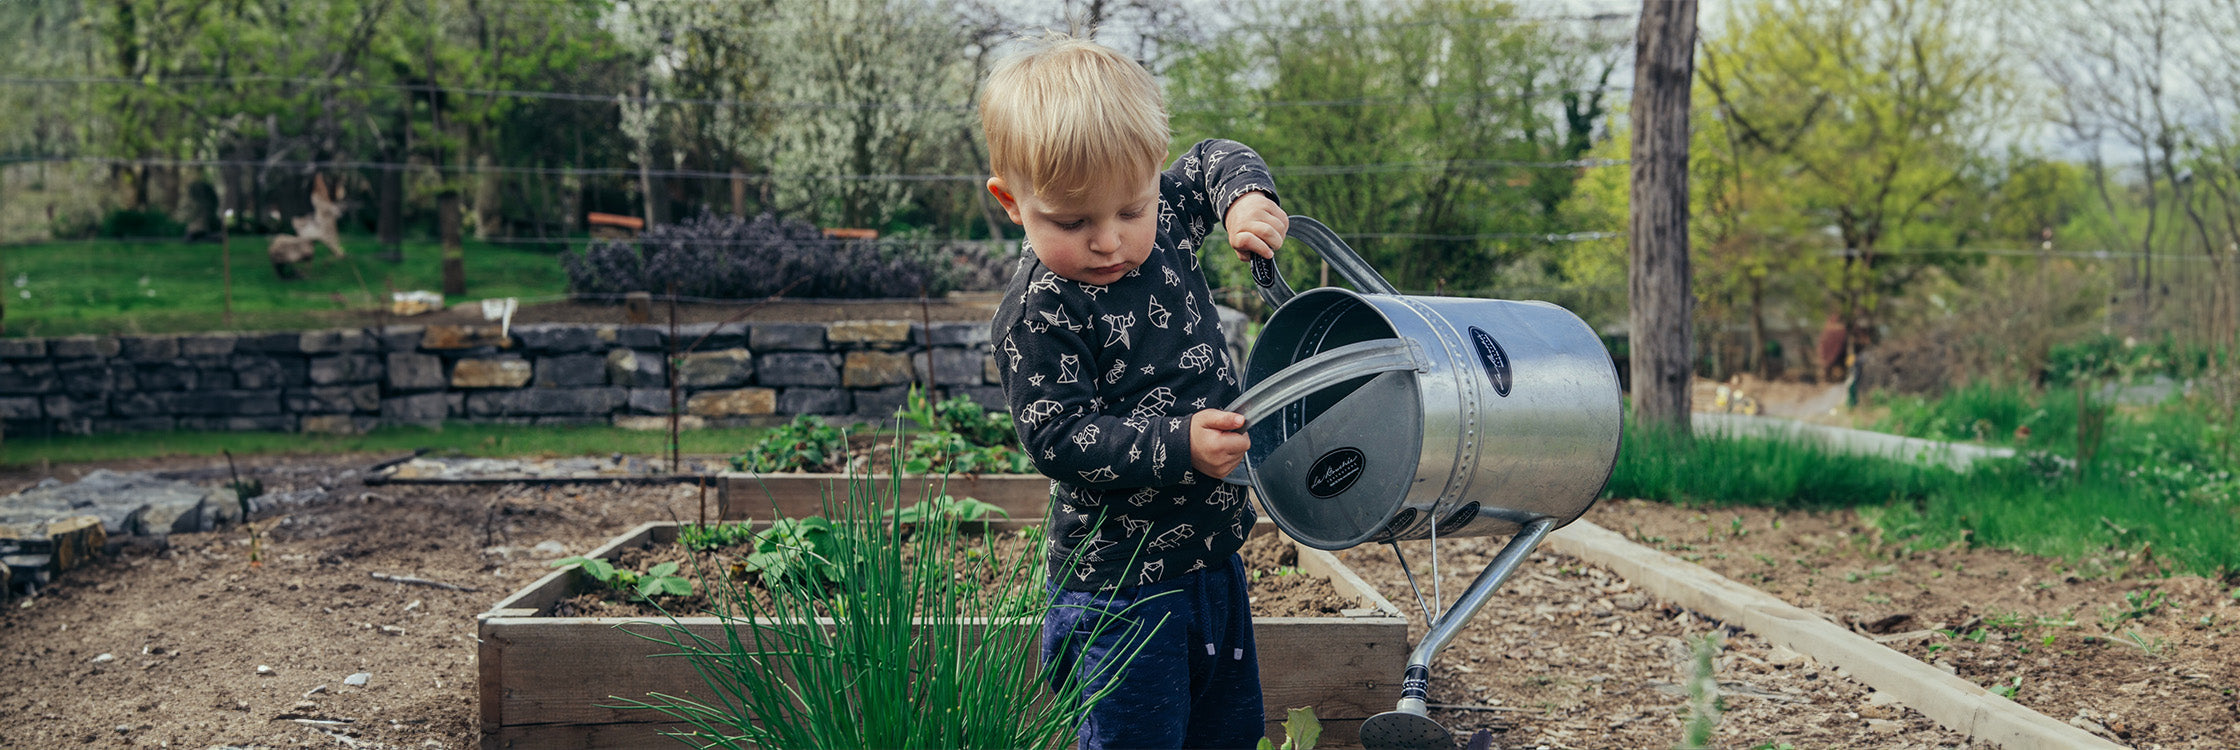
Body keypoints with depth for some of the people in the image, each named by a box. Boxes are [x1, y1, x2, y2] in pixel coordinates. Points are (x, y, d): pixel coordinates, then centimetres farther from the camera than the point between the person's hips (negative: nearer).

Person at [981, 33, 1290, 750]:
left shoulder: (1165, 223, 0)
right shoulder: (1036, 314, -20)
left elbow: (1214, 161, 19)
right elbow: (1059, 440, -22)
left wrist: (1246, 199, -3)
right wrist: (1179, 445, -30)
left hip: (1213, 555, 8)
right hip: (1120, 584, -7)